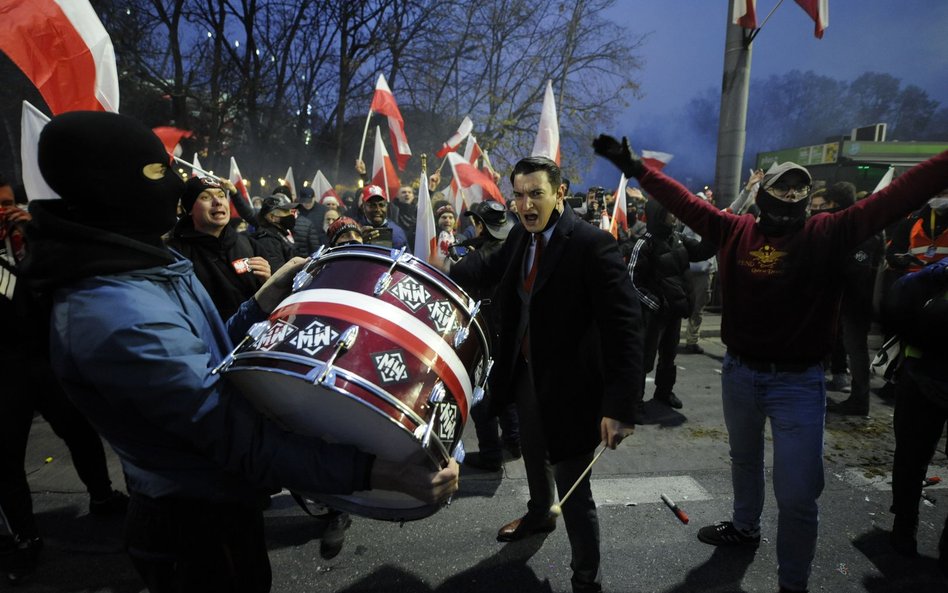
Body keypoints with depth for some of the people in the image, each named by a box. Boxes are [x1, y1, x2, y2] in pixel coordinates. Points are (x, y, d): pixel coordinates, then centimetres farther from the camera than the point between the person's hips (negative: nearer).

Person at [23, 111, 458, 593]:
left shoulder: (142, 270, 2)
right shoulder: (116, 315, -31)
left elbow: (206, 360, 6)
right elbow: (236, 436, -35)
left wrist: (261, 306, -7)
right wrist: (372, 471, -40)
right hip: (197, 526, -9)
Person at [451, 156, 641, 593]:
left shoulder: (593, 245, -23)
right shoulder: (521, 235, 0)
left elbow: (625, 327, -26)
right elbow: (491, 269, 17)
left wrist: (619, 405, -31)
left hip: (566, 387, -7)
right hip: (524, 375, 8)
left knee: (573, 488, 2)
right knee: (534, 456, 30)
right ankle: (539, 514, 59)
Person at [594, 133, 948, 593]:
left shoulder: (829, 234, -7)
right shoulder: (735, 230, -2)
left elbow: (898, 197, -12)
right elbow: (683, 201, 0)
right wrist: (634, 167, 0)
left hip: (798, 382, -2)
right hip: (738, 372, 3)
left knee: (797, 494, 0)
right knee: (744, 460, 26)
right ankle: (745, 527, 52)